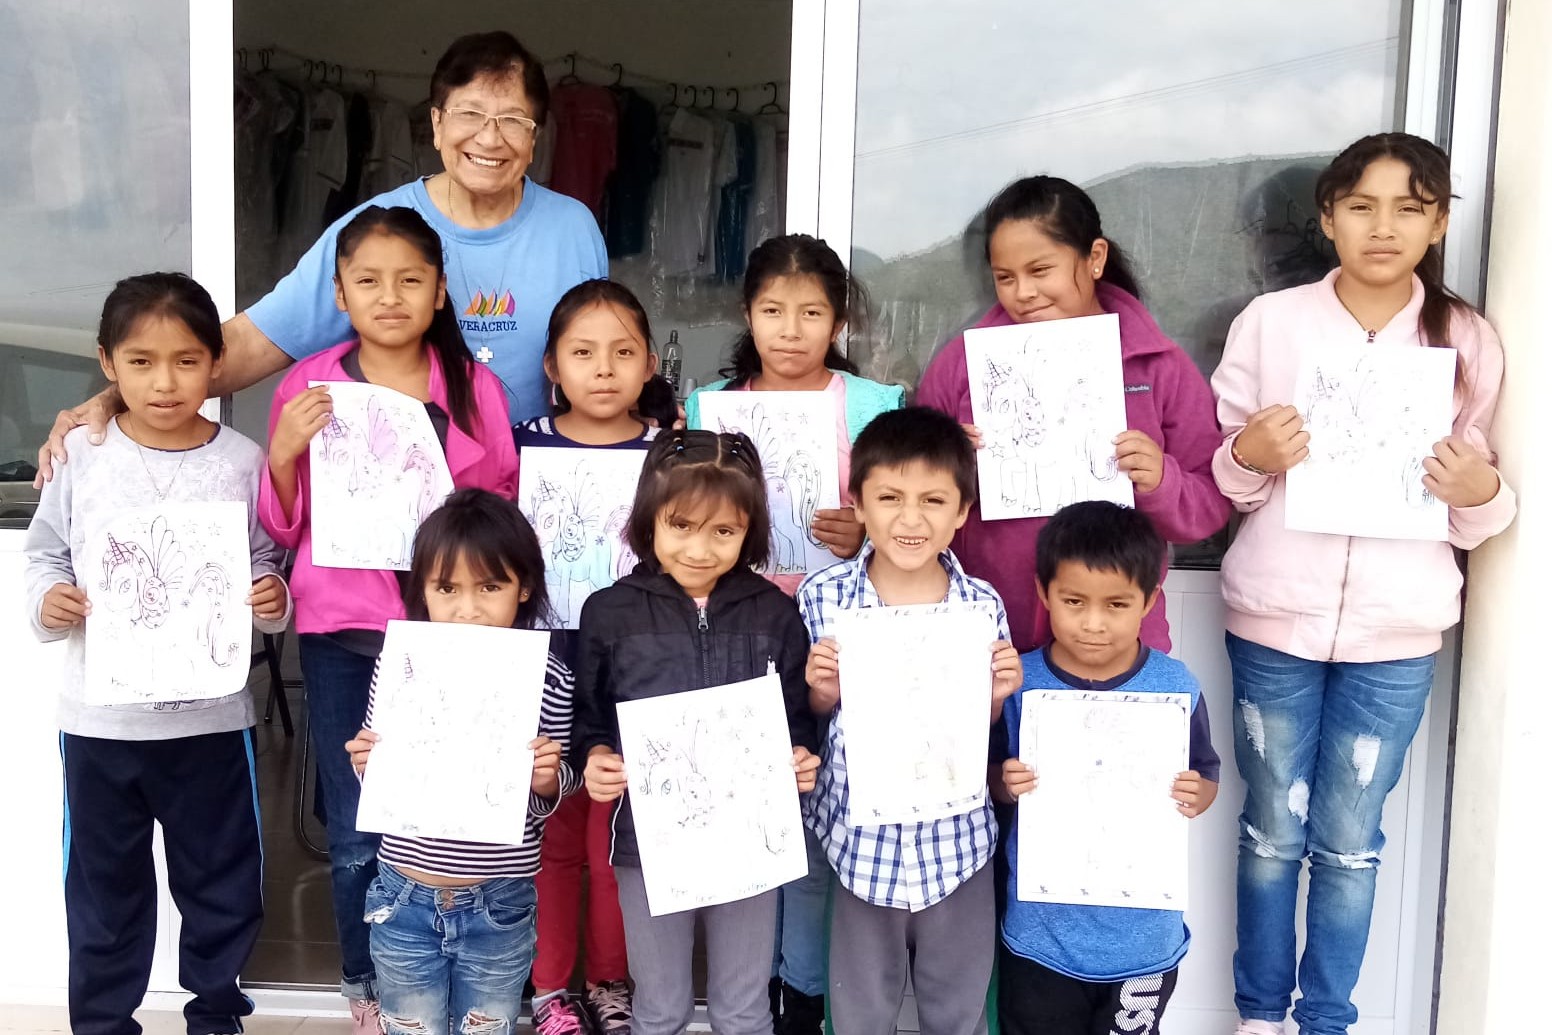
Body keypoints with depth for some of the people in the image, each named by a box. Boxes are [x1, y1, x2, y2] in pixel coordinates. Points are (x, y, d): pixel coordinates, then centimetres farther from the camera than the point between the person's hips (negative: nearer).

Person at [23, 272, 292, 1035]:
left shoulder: (242, 462, -6)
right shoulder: (81, 455, -3)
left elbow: (264, 565, 3)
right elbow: (45, 553, 8)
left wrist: (274, 602, -17)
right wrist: (47, 601, -11)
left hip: (211, 715, 0)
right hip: (99, 717, 1)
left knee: (221, 880, 14)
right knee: (104, 885, 16)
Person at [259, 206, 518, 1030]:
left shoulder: (475, 386, 2)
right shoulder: (307, 387, 2)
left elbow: (509, 506, 9)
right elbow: (283, 528, 5)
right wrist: (284, 452, -10)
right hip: (341, 631, 0)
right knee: (357, 835, 7)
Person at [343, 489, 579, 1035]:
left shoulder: (547, 678, -12)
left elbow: (554, 792, 0)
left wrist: (549, 779, -21)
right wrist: (365, 765, -16)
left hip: (500, 909, -1)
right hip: (404, 902, 1)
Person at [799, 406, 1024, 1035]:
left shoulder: (983, 605, -8)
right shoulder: (822, 597, -10)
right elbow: (811, 719, 4)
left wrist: (996, 695, -16)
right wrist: (822, 693, -17)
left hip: (957, 839, 1)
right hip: (863, 836, 0)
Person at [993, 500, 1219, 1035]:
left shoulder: (1177, 687, -10)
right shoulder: (1017, 683, -11)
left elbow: (1205, 776, 3)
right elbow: (989, 783, 0)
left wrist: (1196, 796, -18)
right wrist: (1005, 785, -22)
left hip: (1143, 936, 0)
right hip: (1042, 931, 0)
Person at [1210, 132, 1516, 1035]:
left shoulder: (1470, 341, 1)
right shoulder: (1271, 322, -3)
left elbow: (1477, 517, 7)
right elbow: (1222, 482, 2)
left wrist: (1482, 494, -15)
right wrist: (1250, 458, -19)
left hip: (1397, 634, 1)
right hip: (1274, 620, 0)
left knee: (1350, 842, 12)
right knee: (1273, 831, 12)